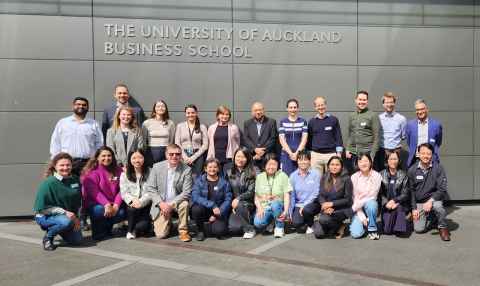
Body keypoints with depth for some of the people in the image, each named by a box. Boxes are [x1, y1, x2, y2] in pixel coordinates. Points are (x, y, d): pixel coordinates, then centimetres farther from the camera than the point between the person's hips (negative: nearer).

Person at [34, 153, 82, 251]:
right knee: (66, 222, -36)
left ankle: (54, 228, 24)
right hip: (46, 216, -6)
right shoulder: (49, 183, -18)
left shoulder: (75, 180, -1)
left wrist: (76, 217, -2)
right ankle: (47, 238, -4)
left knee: (77, 240, -4)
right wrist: (64, 212, -25)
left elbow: (78, 202, 10)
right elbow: (42, 208, -19)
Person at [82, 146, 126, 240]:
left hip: (113, 203, 4)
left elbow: (121, 189, 0)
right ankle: (97, 232, -2)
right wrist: (106, 204, -28)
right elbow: (94, 192, -17)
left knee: (123, 212, -23)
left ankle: (107, 227, 9)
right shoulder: (91, 171, -6)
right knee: (99, 211, -35)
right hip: (95, 203, -4)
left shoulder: (117, 170, 6)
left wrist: (116, 205, -15)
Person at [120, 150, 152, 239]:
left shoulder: (149, 173, 1)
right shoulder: (125, 174, 7)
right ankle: (130, 231, -7)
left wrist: (141, 202, -23)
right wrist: (133, 200, -21)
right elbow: (124, 193, -1)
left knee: (145, 225, -24)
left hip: (145, 205, -1)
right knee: (132, 209, -33)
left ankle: (134, 229, 12)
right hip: (131, 204, 2)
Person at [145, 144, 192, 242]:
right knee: (161, 234, -13)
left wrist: (171, 204, -23)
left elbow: (186, 192, -13)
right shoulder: (157, 167, -5)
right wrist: (161, 203, -17)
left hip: (177, 203, 0)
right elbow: (150, 188, -4)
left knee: (184, 204, -34)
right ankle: (168, 223, 24)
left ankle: (183, 230, -9)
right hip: (161, 204, 0)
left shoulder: (187, 170, -9)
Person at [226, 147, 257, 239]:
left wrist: (238, 199, -22)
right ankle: (247, 220, 13)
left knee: (240, 205, -36)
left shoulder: (251, 173, -4)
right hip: (234, 205, 2)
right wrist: (232, 204, -5)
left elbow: (251, 192, -11)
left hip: (248, 203, -2)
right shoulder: (229, 172, 6)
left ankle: (250, 229, -13)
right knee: (233, 228, -22)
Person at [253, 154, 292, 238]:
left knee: (275, 204, -37)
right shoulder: (259, 177, 10)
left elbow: (287, 196, -3)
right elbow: (256, 196, 8)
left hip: (278, 206, -1)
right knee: (258, 223, -30)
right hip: (264, 207, 1)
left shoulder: (283, 176, 4)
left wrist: (285, 211, -18)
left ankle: (279, 227, -13)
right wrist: (259, 208, -11)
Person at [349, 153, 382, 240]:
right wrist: (362, 217, -17)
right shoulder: (354, 177, -6)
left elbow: (372, 196, -13)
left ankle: (372, 229, -14)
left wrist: (354, 207, -15)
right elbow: (354, 198, -8)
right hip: (358, 209, 0)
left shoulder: (376, 176, -9)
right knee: (356, 233, -21)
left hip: (370, 205, 0)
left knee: (370, 203, -37)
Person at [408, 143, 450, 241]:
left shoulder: (438, 168, -10)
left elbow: (442, 189, -13)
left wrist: (430, 201, -27)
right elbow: (411, 191, 5)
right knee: (419, 229, -10)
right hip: (419, 203, 2)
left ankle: (443, 227, -7)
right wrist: (414, 208, -1)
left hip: (434, 198, -2)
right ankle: (432, 219, 24)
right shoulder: (412, 170, -3)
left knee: (437, 205, -37)